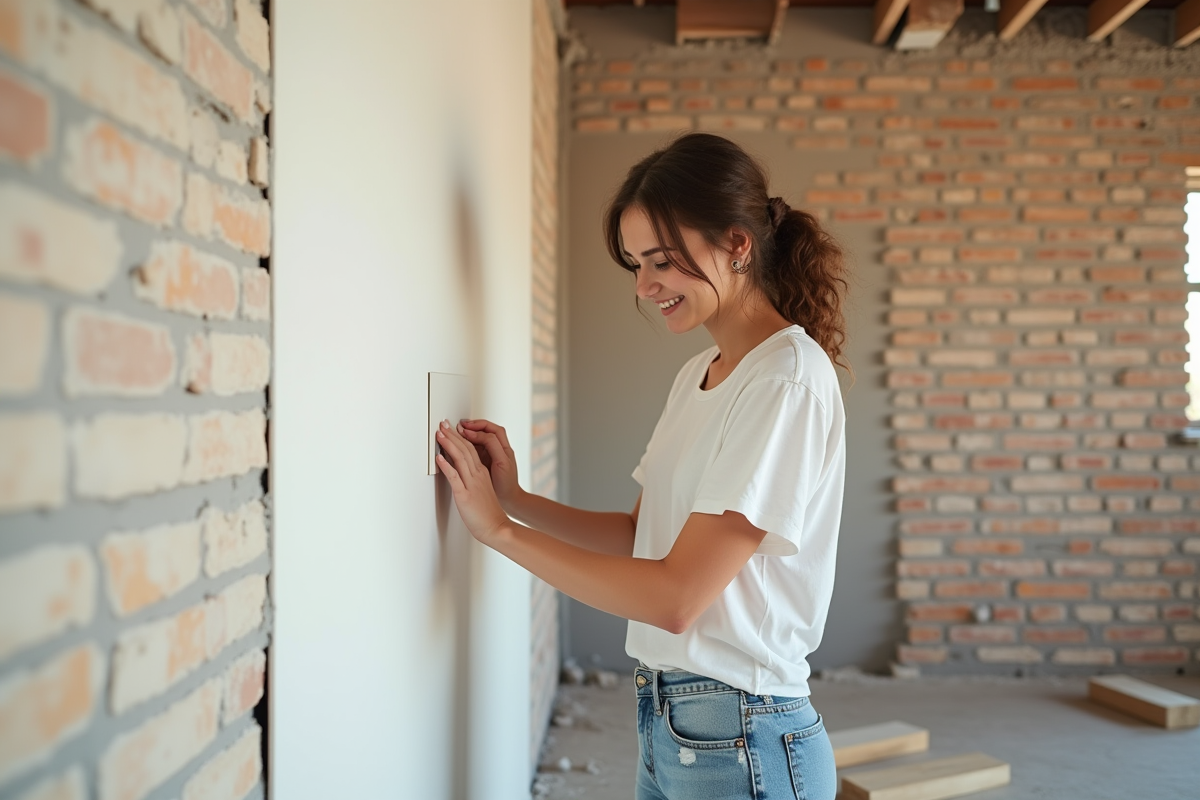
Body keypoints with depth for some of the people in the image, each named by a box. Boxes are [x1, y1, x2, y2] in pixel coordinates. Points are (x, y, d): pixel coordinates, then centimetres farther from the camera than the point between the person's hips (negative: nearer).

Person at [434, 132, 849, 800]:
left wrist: (499, 527, -16)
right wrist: (517, 498, -3)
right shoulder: (698, 374, 11)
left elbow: (677, 596, -22)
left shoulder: (789, 381, -18)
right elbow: (644, 537, 10)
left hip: (741, 744, -8)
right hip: (668, 722, 8)